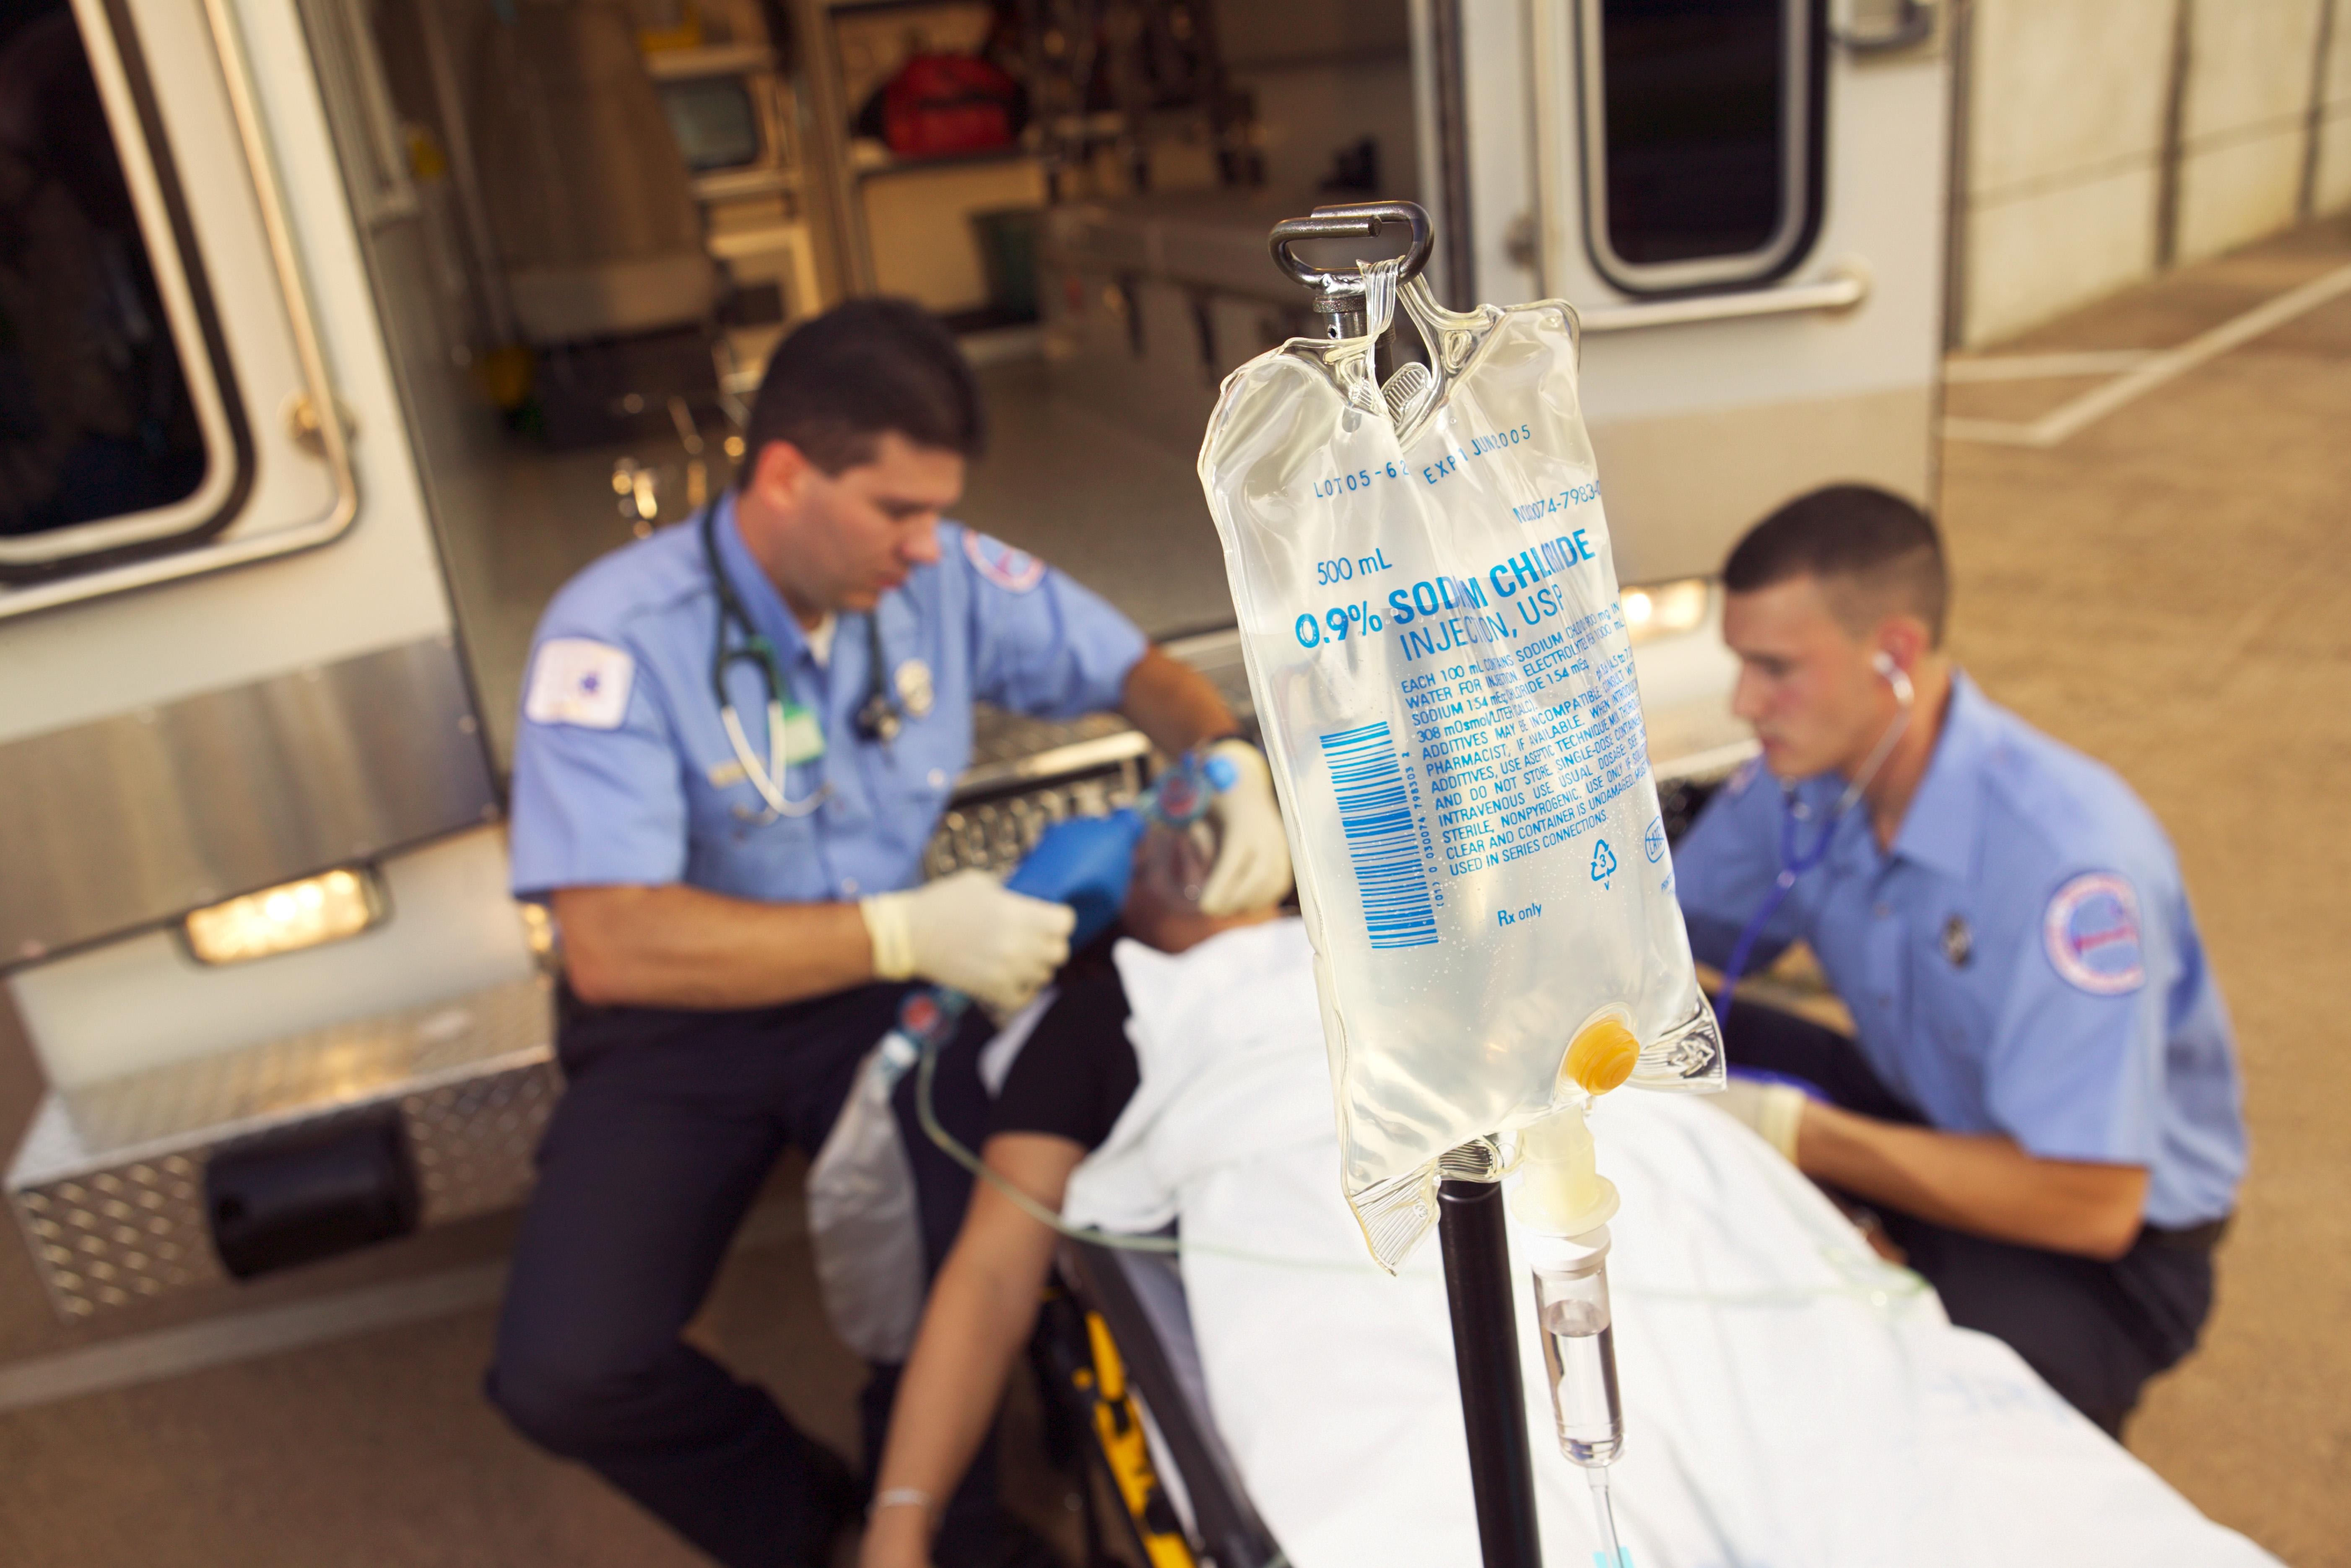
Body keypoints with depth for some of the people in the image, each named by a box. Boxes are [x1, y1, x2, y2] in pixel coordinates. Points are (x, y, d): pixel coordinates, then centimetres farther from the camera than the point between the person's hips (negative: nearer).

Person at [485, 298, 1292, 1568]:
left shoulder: (944, 575, -7)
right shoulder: (614, 638, -21)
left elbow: (1136, 667, 7)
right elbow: (610, 946, -27)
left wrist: (1231, 768, -15)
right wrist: (906, 932, -30)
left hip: (884, 990, 3)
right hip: (677, 1026, -2)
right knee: (564, 1375, -21)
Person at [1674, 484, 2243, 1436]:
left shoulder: (2067, 856, -34)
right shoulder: (1803, 776, -12)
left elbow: (2091, 1205, -34)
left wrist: (1802, 1135, -32)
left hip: (2113, 1243, -6)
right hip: (1923, 1115, 6)